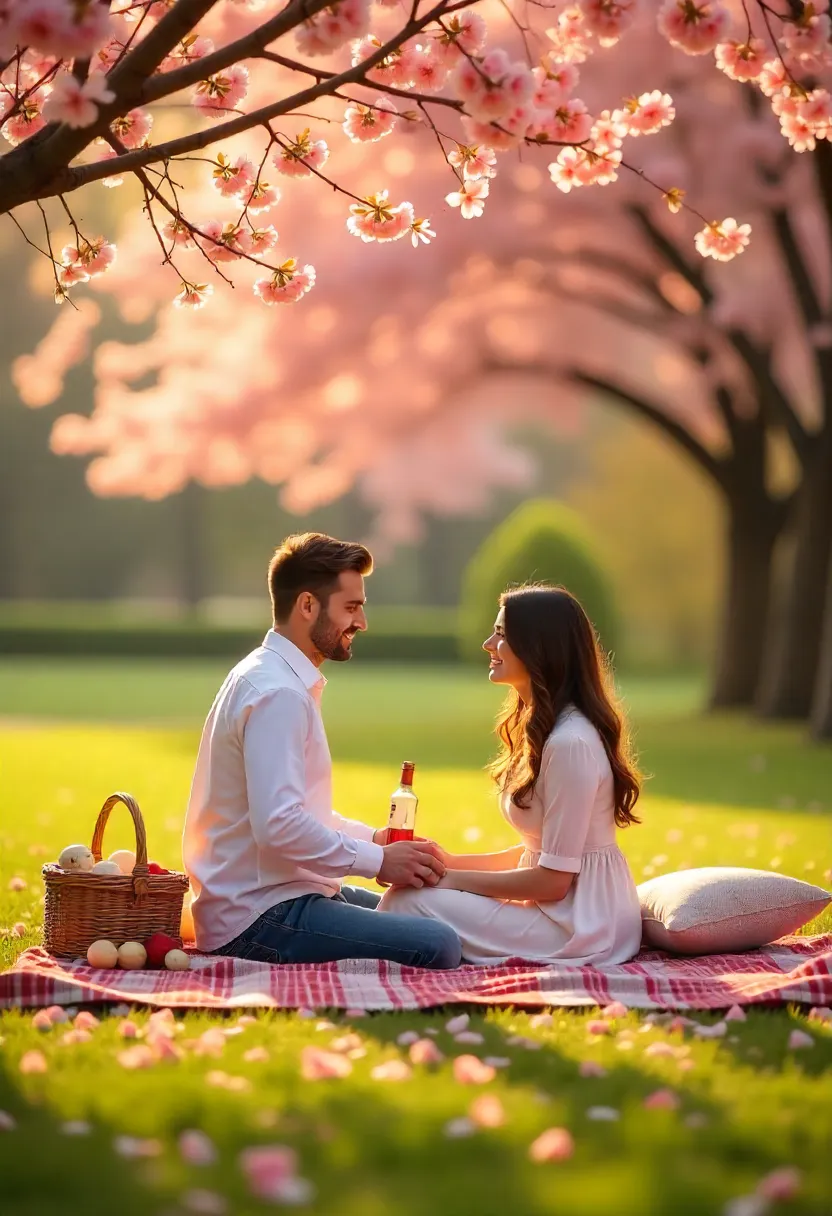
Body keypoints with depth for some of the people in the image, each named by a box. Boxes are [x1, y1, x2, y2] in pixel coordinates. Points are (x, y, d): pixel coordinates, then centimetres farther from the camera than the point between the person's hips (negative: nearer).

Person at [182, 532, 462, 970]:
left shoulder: (278, 680, 16)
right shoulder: (277, 694, -17)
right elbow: (279, 827, -25)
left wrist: (372, 837, 12)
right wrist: (378, 860, -16)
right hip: (261, 918, -11)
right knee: (437, 946, -24)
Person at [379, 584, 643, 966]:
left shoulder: (570, 743, -20)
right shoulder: (540, 727, 11)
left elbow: (552, 879, -20)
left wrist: (453, 879, -12)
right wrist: (451, 862, 4)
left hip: (580, 927, -10)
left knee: (409, 900, -15)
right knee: (411, 887, 7)